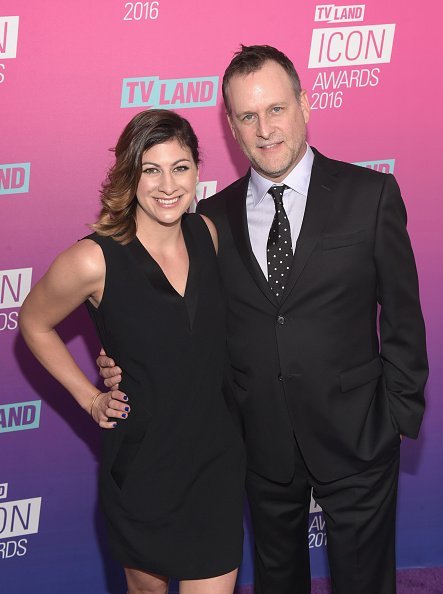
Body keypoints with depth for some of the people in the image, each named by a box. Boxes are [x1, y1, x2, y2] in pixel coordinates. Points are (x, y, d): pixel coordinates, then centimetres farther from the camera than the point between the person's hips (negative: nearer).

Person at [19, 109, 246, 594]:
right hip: (142, 462, -3)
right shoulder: (94, 261, -18)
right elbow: (34, 323, 0)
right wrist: (89, 398, -1)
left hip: (216, 457, 3)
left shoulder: (206, 233, -3)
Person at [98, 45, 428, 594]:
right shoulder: (214, 216, 0)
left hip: (355, 437, -3)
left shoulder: (370, 194, -8)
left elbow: (402, 315, -4)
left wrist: (402, 413, -4)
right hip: (262, 441, 3)